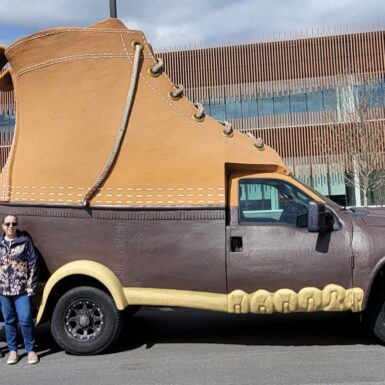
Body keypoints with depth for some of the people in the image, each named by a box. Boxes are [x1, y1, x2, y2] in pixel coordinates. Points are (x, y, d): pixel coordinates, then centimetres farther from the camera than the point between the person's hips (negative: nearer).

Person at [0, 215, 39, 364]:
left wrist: (30, 286, -7)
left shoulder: (25, 241, -1)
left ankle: (31, 350, 11)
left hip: (21, 289, -3)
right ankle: (12, 350, 22)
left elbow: (33, 264, -2)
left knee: (25, 320, -4)